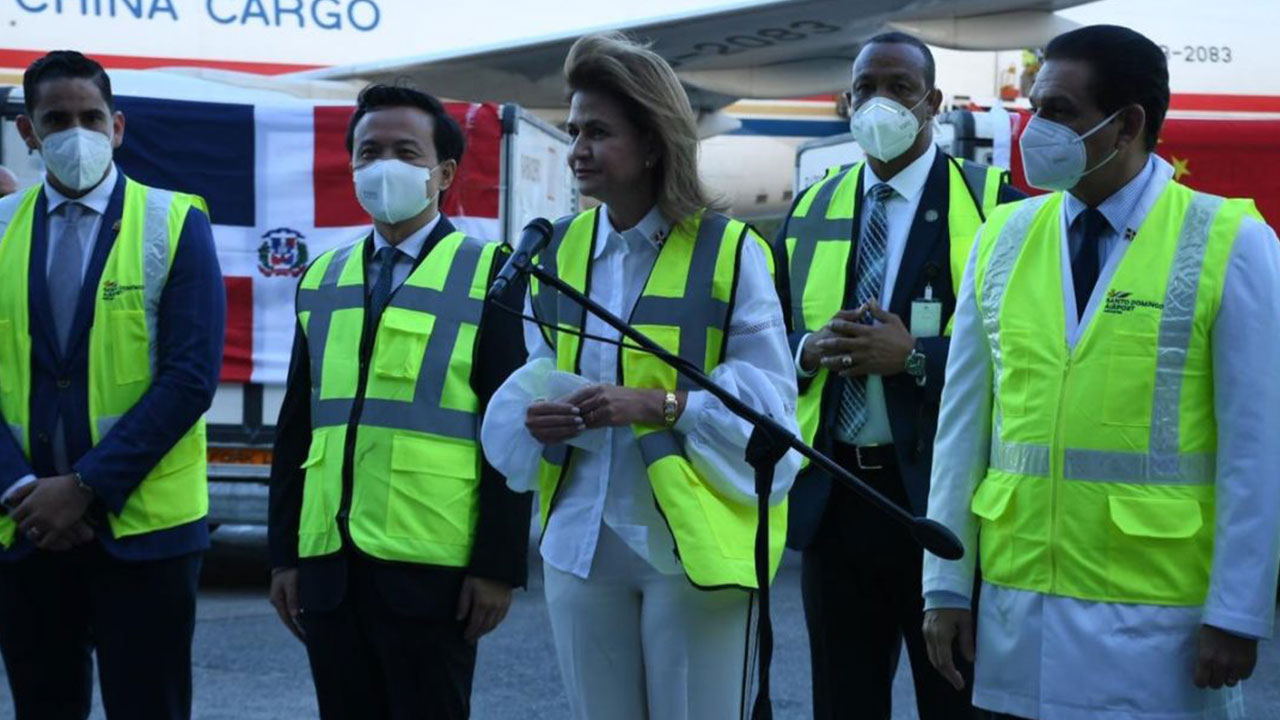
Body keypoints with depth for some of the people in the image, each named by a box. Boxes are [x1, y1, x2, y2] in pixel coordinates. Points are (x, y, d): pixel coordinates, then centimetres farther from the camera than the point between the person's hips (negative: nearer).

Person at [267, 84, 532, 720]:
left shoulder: (489, 275, -1)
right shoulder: (321, 280, 15)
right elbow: (296, 425, 16)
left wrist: (499, 566, -11)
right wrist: (284, 553, 10)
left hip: (429, 569, -5)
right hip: (328, 565, 5)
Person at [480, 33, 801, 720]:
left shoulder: (728, 251, -6)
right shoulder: (558, 250, 10)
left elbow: (767, 394, -10)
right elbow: (535, 375, 13)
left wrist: (656, 403, -22)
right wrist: (537, 414, -10)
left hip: (690, 541, -4)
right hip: (581, 539, 5)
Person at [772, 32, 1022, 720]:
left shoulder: (993, 204, -4)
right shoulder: (809, 211, 12)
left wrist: (915, 355, -20)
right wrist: (809, 349, -6)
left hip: (941, 496, -4)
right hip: (833, 499, 4)